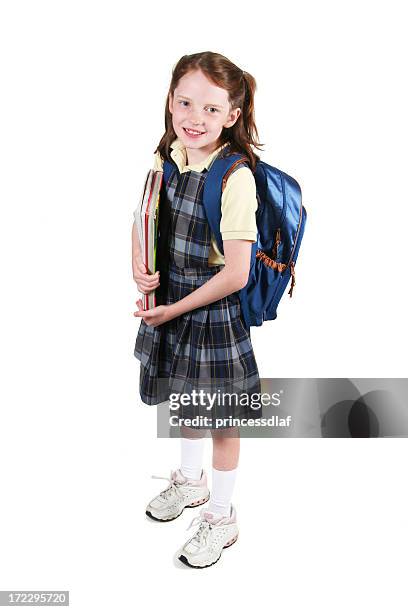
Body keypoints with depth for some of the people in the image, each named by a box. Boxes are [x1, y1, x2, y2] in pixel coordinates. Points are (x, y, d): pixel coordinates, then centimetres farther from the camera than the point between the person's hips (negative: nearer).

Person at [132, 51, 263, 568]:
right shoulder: (166, 157, -3)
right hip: (172, 300, 7)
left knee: (221, 417, 10)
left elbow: (236, 274, -23)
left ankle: (221, 517, 32)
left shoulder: (236, 178, -24)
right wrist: (139, 263, -7)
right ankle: (191, 481, 51)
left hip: (216, 308, -6)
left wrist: (174, 310, -16)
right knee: (186, 398, 24)